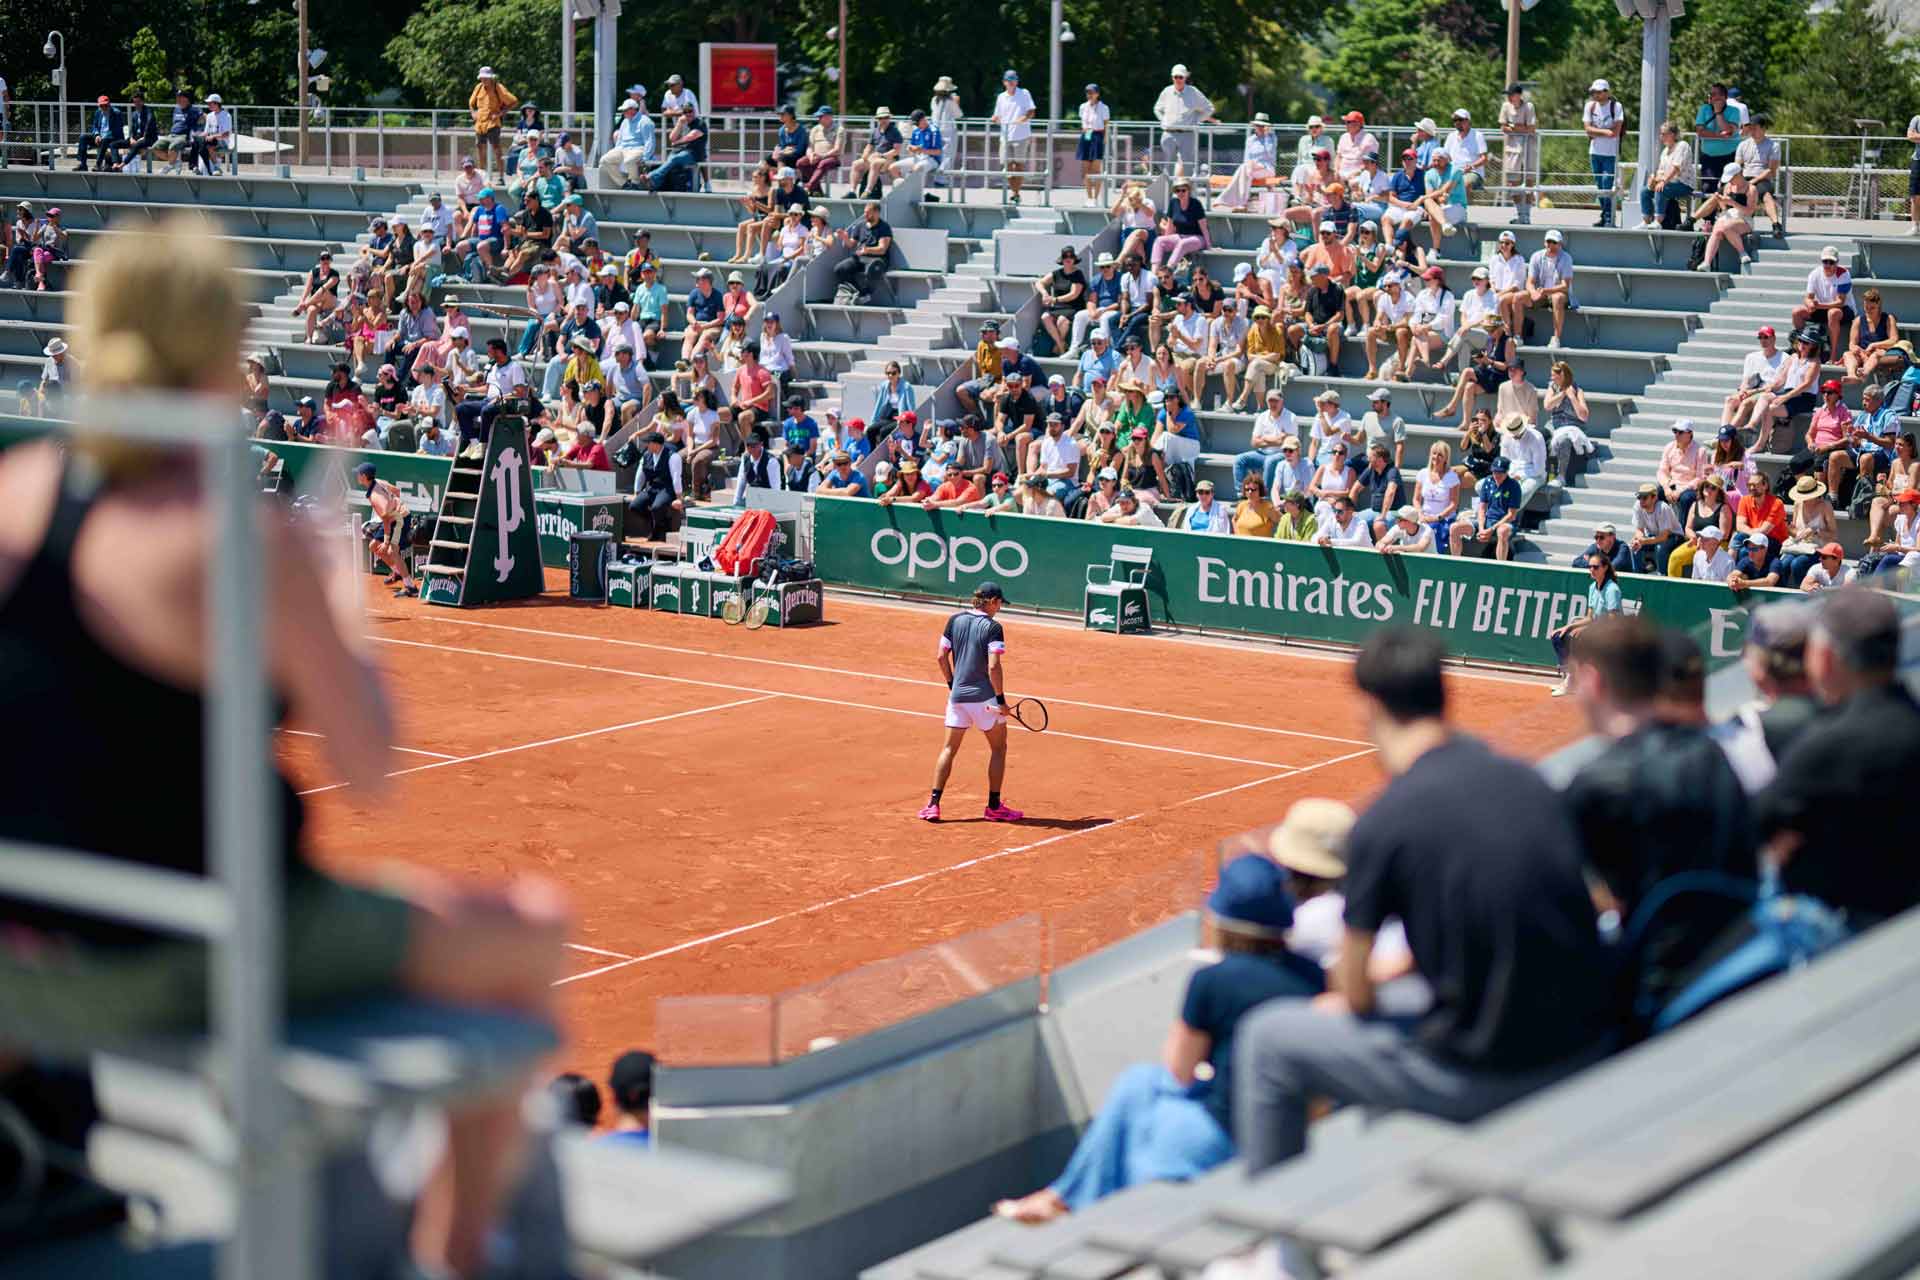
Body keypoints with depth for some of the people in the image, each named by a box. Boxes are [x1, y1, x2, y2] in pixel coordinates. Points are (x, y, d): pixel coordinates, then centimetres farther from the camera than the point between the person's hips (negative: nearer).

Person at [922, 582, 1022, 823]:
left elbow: (942, 656, 5)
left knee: (949, 748, 12)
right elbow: (993, 667, -19)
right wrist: (1001, 699, -11)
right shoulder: (992, 627, -12)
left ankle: (933, 804, 5)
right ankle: (994, 806, 14)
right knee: (998, 748, 12)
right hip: (984, 698, -5)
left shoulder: (955, 620, 3)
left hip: (957, 695, 5)